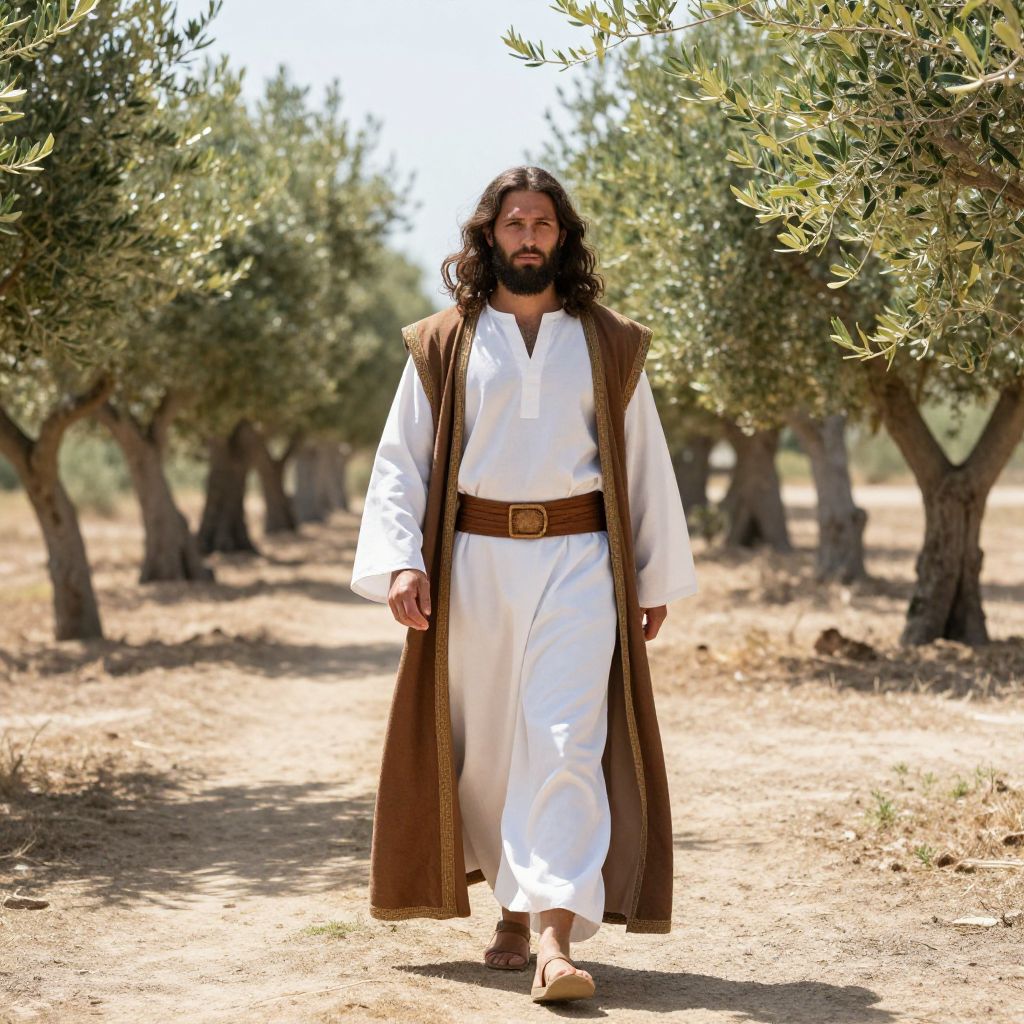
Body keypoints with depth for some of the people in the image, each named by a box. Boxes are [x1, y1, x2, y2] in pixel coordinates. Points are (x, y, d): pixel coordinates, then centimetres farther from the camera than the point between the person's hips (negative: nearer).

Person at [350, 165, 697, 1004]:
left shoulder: (607, 345, 8)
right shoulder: (443, 346, 7)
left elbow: (645, 462, 12)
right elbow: (400, 461, 4)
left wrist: (656, 579, 11)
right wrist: (400, 560, -9)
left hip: (576, 564, -1)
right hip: (473, 562, 1)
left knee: (566, 740, -12)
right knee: (484, 741, 7)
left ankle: (555, 935, -17)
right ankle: (513, 910, 25)